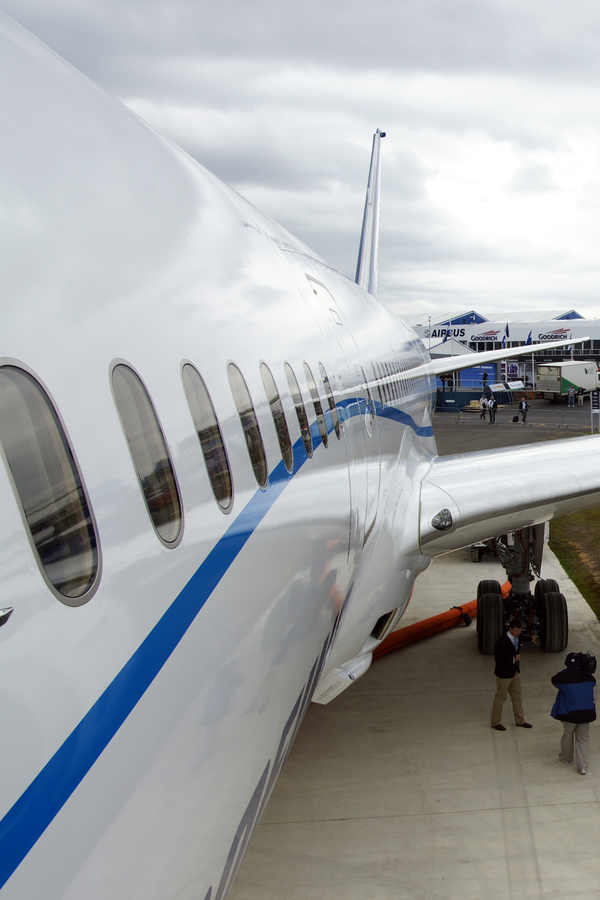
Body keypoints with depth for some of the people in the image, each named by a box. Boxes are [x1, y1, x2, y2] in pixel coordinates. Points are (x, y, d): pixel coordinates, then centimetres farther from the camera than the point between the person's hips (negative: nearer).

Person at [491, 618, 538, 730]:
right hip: (504, 674, -8)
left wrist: (531, 638, 19)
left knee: (517, 696, 17)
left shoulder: (517, 637, -1)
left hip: (515, 672, 8)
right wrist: (513, 659, -30)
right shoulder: (502, 641, -26)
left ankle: (520, 721, 33)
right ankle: (495, 722, 22)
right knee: (500, 698, 6)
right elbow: (498, 659, -28)